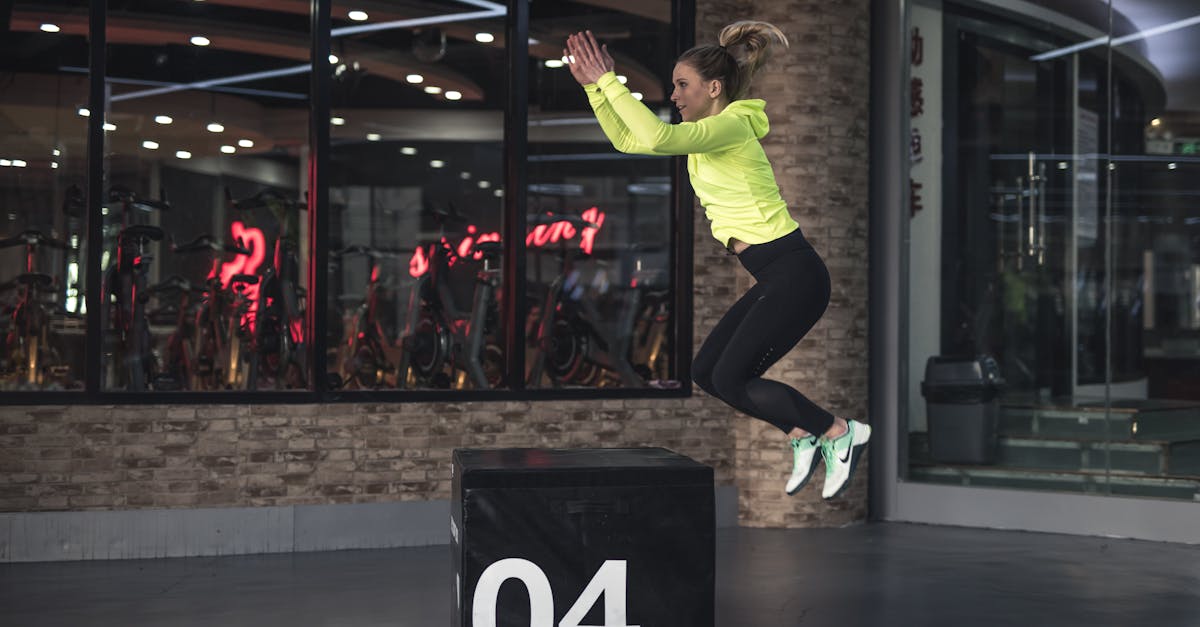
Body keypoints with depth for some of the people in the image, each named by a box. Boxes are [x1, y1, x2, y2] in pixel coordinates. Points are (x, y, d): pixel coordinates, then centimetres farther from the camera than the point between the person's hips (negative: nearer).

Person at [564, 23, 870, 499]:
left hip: (794, 275, -10)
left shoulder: (731, 126, -15)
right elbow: (626, 140, 17)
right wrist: (591, 85, 7)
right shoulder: (706, 131, 13)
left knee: (731, 379, -7)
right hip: (776, 278, 10)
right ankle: (804, 438, 15)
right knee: (706, 372, 8)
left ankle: (840, 433, 3)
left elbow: (657, 138, -32)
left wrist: (610, 82, -24)